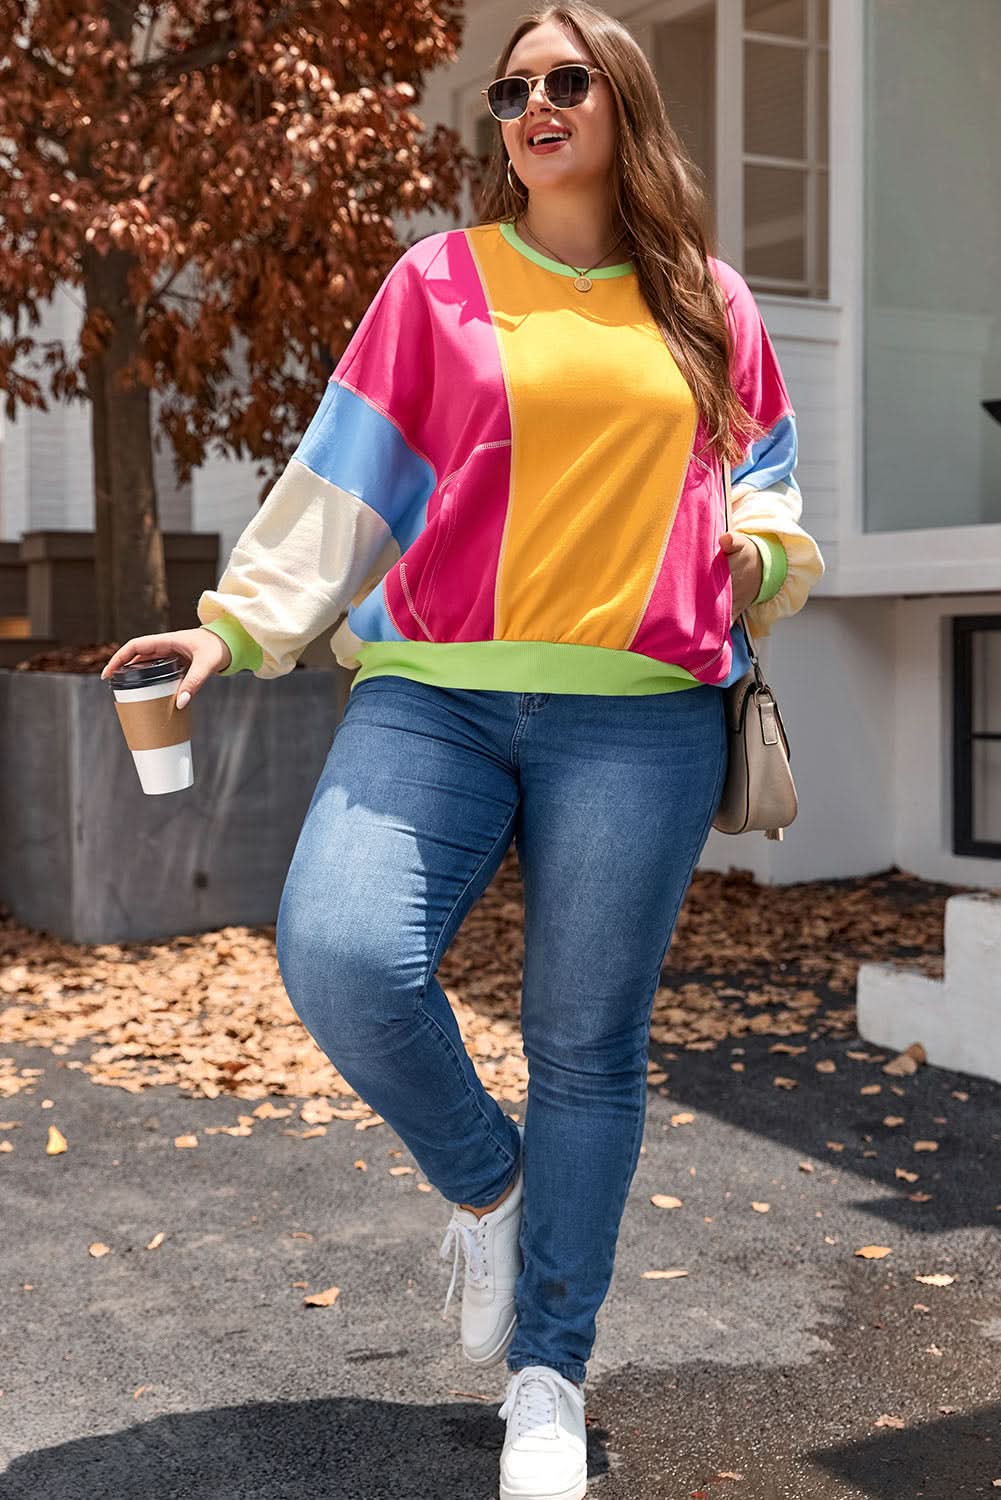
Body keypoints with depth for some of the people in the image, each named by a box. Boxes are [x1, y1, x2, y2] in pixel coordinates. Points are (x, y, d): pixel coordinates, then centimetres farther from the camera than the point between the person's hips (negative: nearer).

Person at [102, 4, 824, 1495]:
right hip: (433, 693, 0)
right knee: (340, 953, -21)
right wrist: (238, 622, 2)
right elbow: (343, 475, 9)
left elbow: (758, 481, 26)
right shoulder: (440, 281, 10)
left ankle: (549, 1374, 18)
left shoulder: (709, 305, 15)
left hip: (637, 713, 1)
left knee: (587, 1043, 2)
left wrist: (764, 556, 5)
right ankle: (484, 1178, 10)